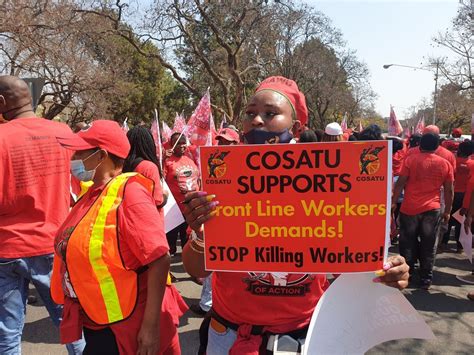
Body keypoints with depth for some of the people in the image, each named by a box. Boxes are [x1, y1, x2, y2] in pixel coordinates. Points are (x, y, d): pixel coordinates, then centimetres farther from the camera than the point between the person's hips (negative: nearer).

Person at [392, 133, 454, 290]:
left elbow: (400, 183, -6)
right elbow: (449, 190, 6)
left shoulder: (410, 160, -3)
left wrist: (394, 202, 1)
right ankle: (426, 278, 17)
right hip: (432, 209, 1)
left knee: (408, 243, 13)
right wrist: (447, 211, 13)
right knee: (429, 245, 10)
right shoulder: (445, 164, 4)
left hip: (409, 208, -1)